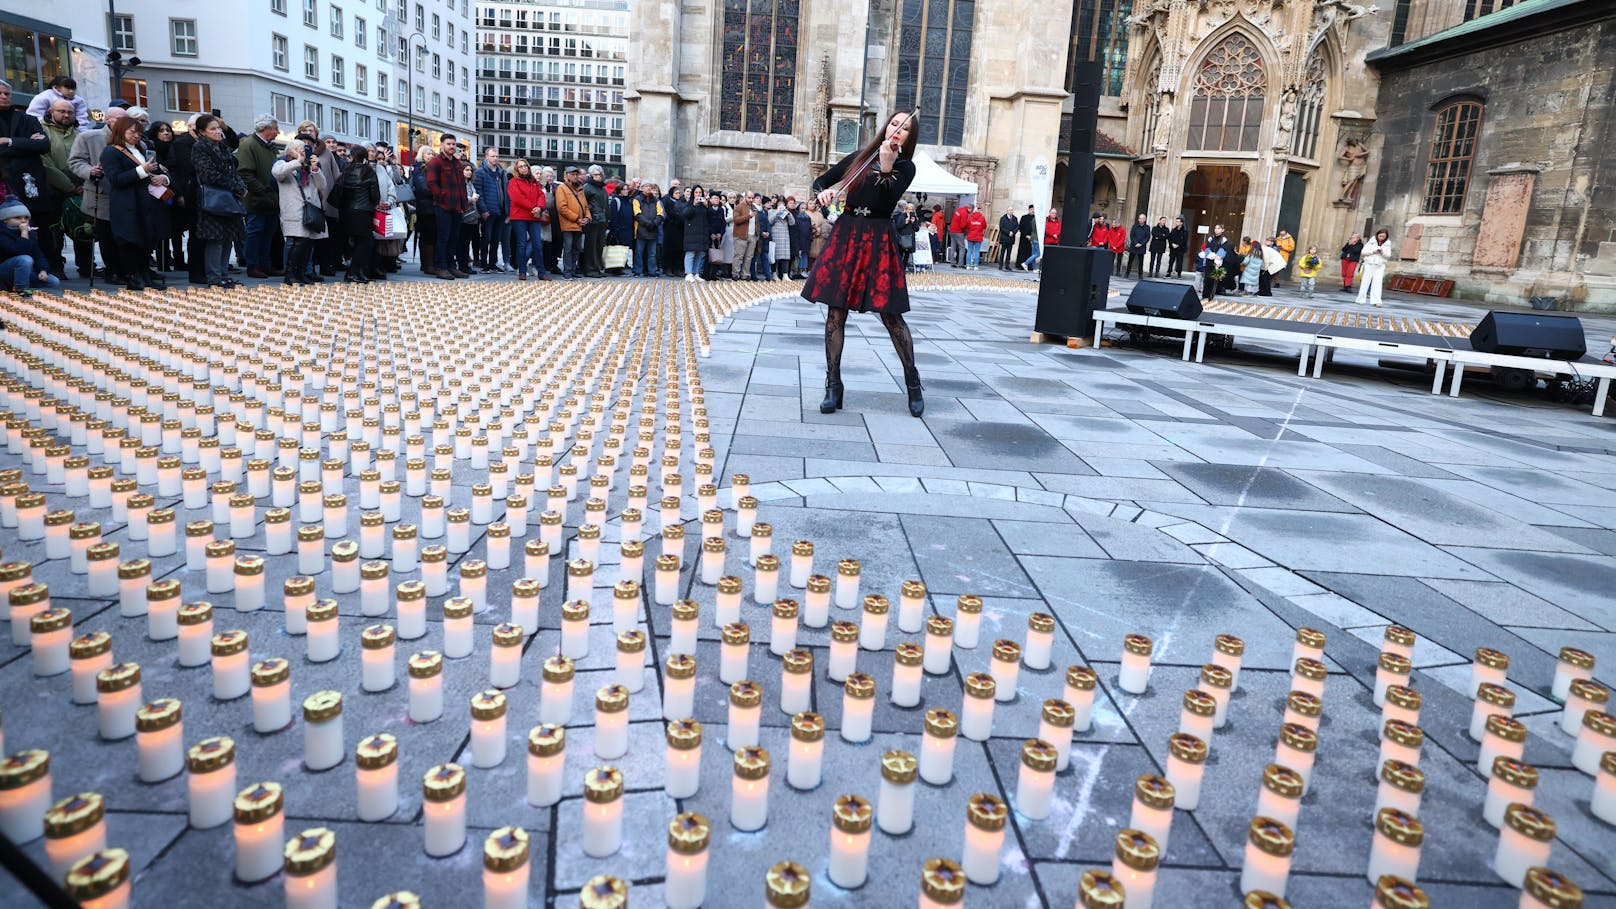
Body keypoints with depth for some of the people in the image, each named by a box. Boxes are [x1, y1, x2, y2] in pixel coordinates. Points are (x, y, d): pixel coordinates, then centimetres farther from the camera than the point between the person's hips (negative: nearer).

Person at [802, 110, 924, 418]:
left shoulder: (905, 167, 4)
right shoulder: (860, 157, 12)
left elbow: (887, 201, -13)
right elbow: (821, 180, 15)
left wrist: (886, 169, -27)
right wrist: (823, 192, -7)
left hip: (877, 242, -3)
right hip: (845, 237, 3)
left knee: (891, 315, -4)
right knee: (836, 311, -1)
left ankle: (913, 382, 11)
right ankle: (833, 385, 7)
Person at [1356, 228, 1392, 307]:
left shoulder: (1388, 244, 5)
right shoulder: (1372, 242, -1)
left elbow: (1388, 256, 3)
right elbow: (1364, 251, -2)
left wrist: (1383, 253, -16)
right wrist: (1373, 251, -16)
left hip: (1380, 266, 1)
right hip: (1370, 264, -1)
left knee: (1377, 283, -6)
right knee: (1365, 282, 0)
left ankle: (1376, 301, -9)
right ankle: (1360, 300, 7)